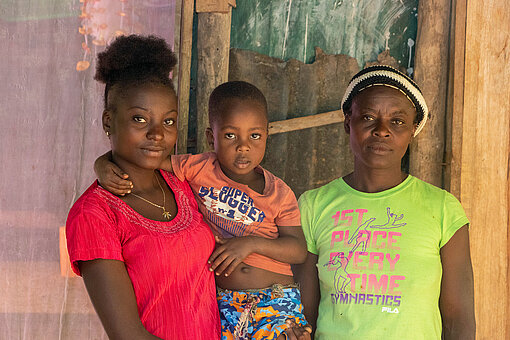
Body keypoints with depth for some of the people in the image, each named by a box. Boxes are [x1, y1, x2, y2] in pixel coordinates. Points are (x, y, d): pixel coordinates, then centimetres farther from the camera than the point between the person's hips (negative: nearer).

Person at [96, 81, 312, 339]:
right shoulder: (198, 169, 1)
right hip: (222, 303, 0)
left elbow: (299, 250, -2)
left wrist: (252, 243, -16)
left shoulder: (280, 194, 3)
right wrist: (104, 166, -18)